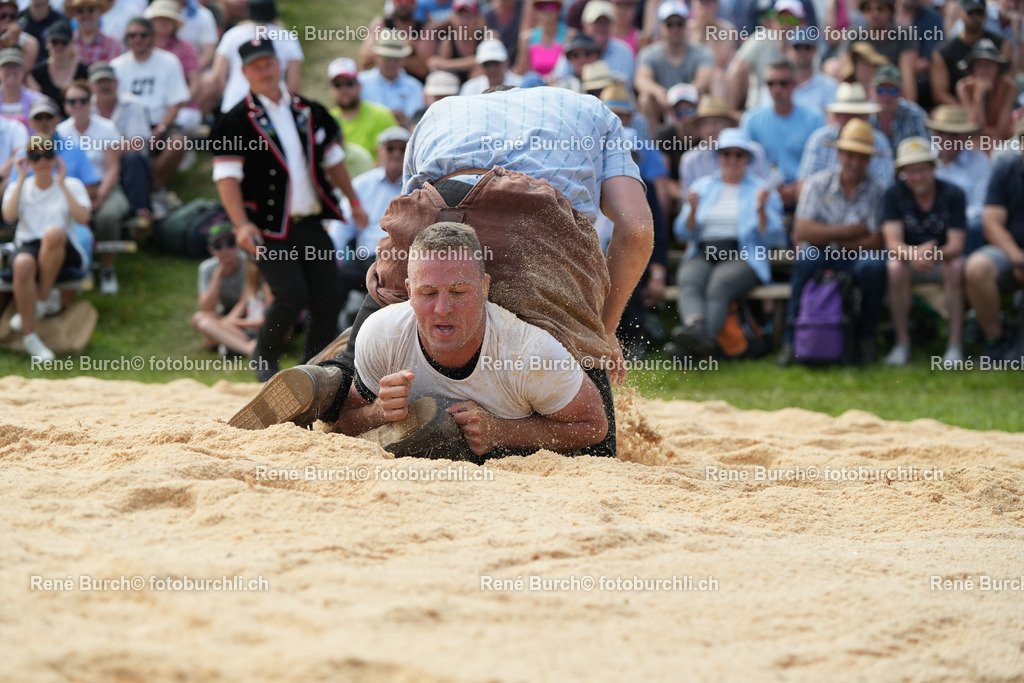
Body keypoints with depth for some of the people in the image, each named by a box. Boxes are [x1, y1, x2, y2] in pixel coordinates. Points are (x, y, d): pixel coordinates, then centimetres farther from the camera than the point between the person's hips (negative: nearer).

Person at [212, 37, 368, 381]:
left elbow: (332, 159, 23)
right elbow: (226, 177, -10)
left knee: (328, 298, 0)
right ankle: (266, 359, 7)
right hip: (270, 229, -5)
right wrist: (242, 224, -21)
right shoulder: (237, 120, -4)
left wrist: (354, 202, 20)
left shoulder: (309, 111, 13)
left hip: (311, 224, 5)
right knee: (292, 295, -18)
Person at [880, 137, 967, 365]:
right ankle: (902, 342, -23)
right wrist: (914, 253, -44)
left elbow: (957, 245, -19)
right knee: (894, 267, -32)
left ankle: (955, 344, -29)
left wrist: (936, 254, -44)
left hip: (943, 258, -1)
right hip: (908, 257, 1)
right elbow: (893, 242, -20)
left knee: (956, 267, -34)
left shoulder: (952, 194, -13)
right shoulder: (893, 196, -10)